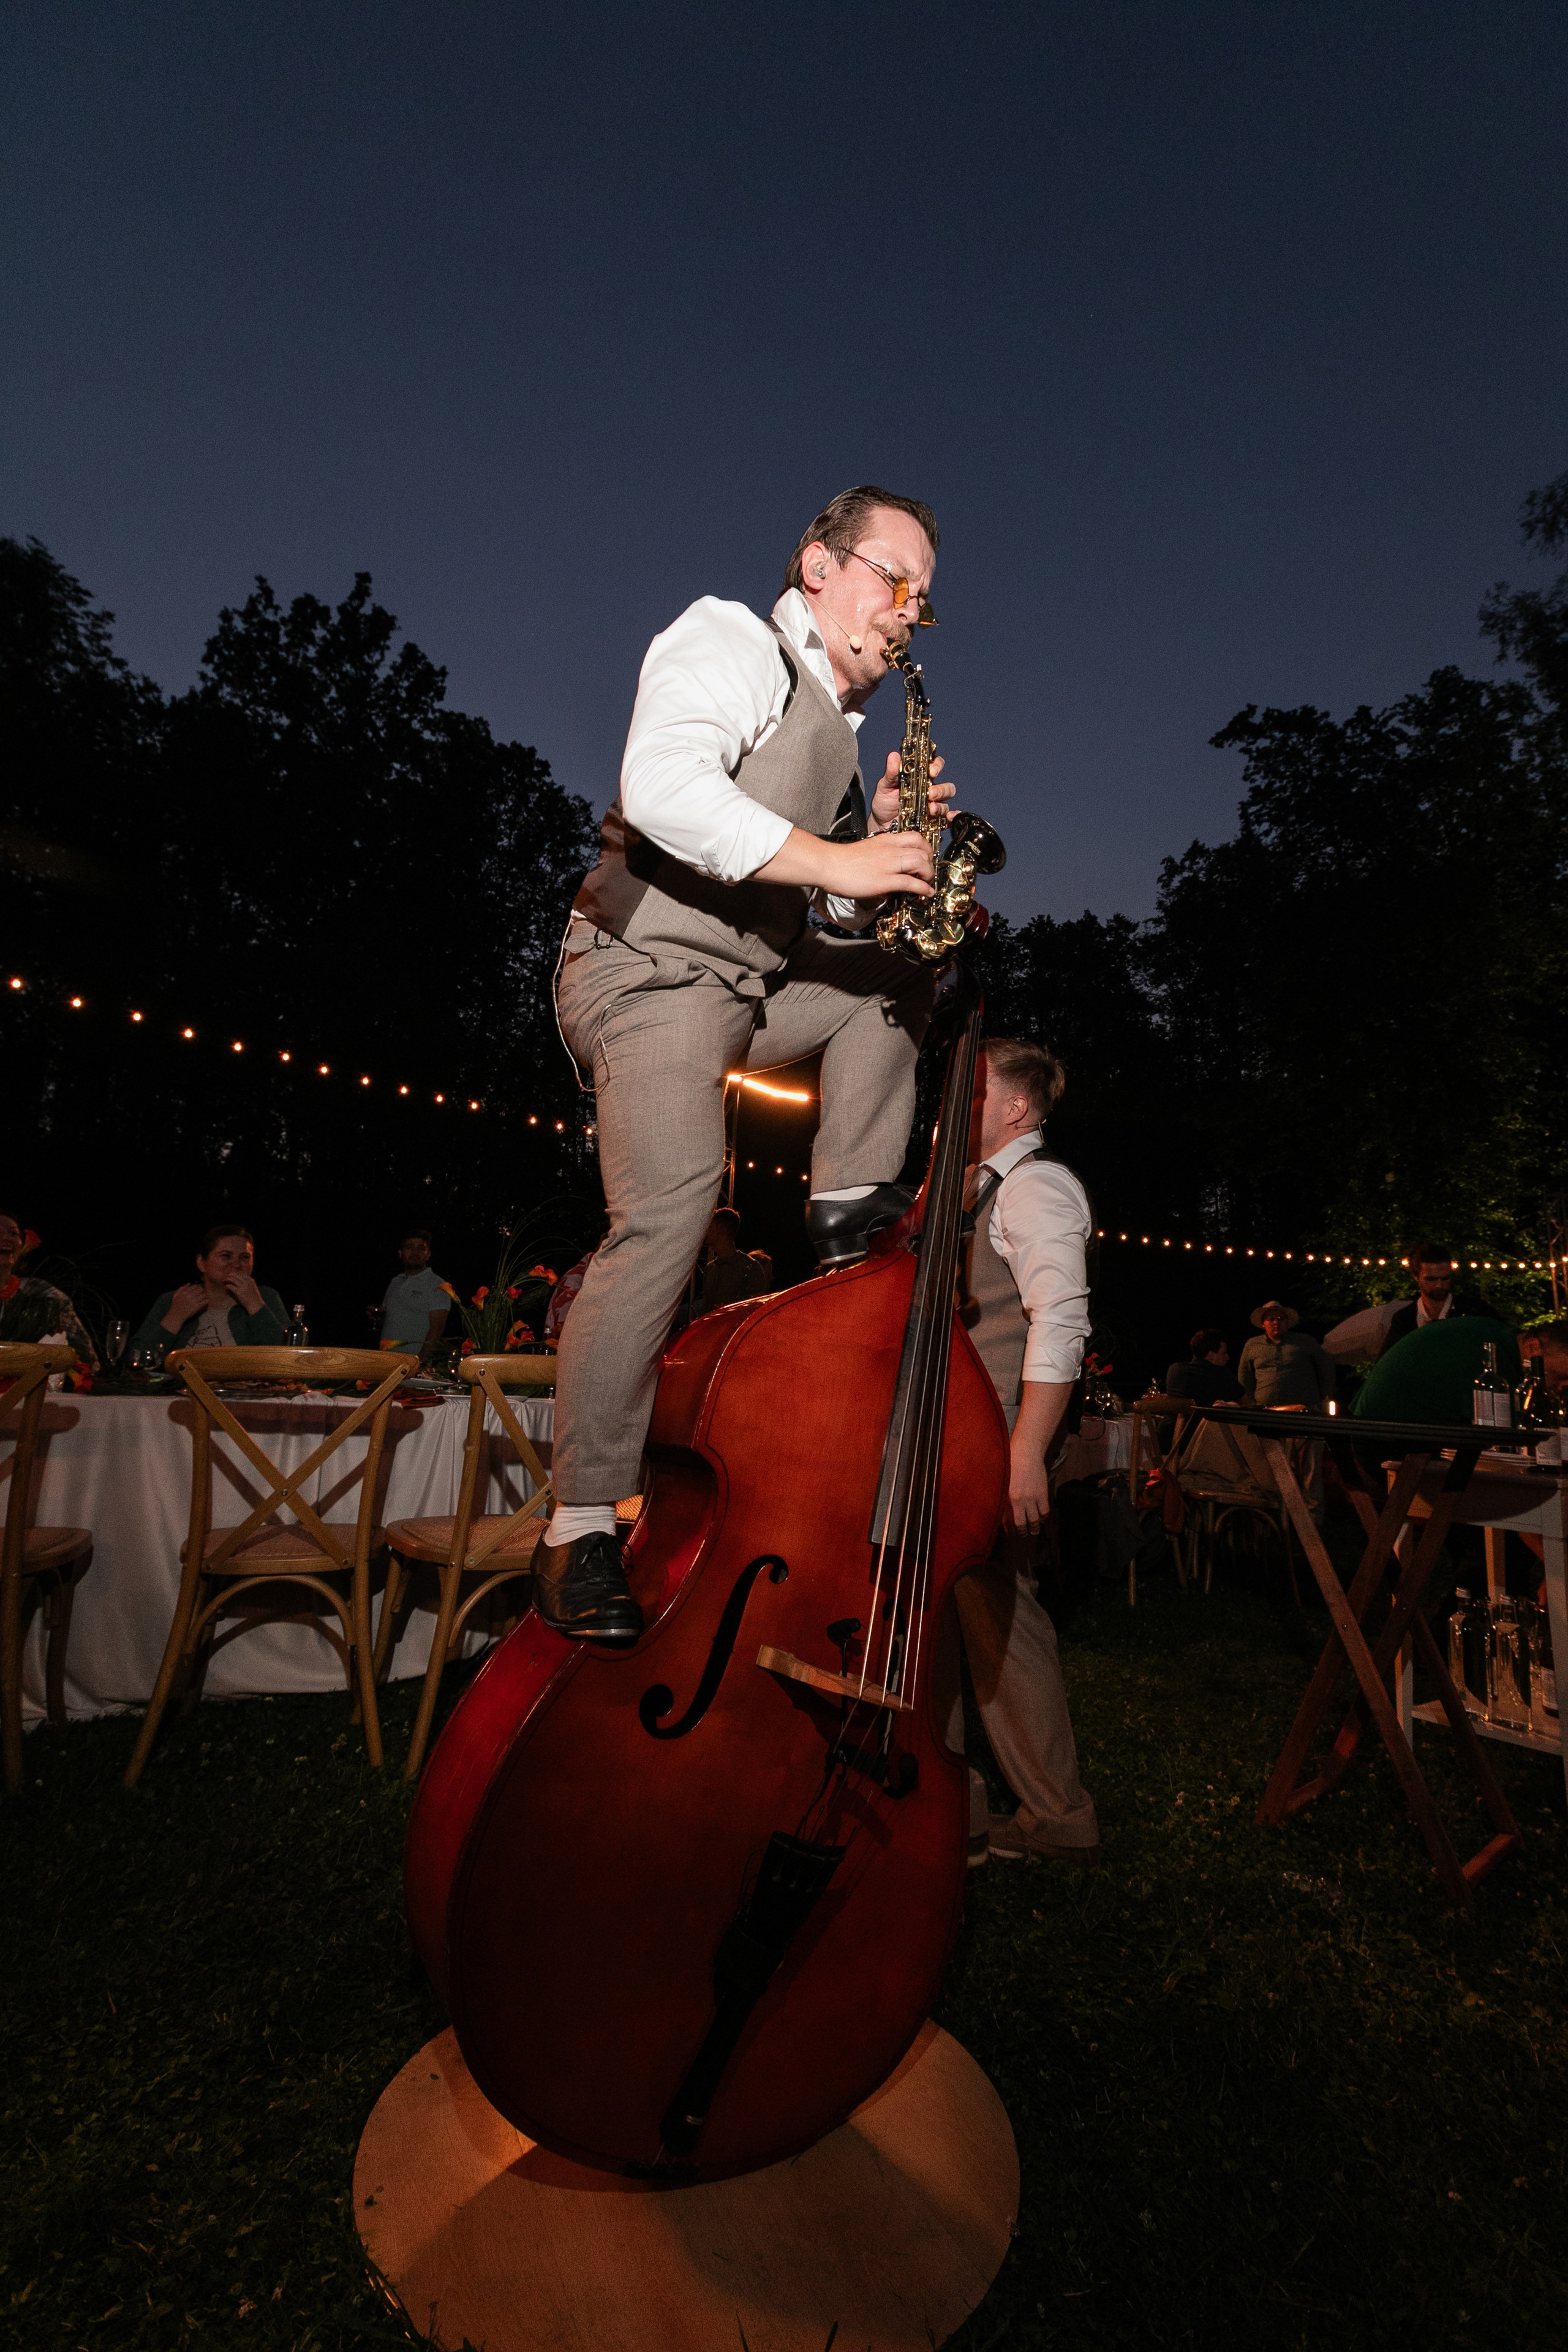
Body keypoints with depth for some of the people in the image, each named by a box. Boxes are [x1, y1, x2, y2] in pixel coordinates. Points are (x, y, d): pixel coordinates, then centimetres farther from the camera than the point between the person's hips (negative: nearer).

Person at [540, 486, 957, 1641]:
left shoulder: (835, 725, 26)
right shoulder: (730, 641, 1)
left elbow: (831, 914, 24)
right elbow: (662, 787, -21)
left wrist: (883, 836, 7)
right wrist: (830, 857, -21)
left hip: (753, 985, 9)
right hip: (653, 969, -9)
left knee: (899, 976, 15)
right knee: (669, 1212, -23)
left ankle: (854, 1209, 6)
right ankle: (581, 1528, -17)